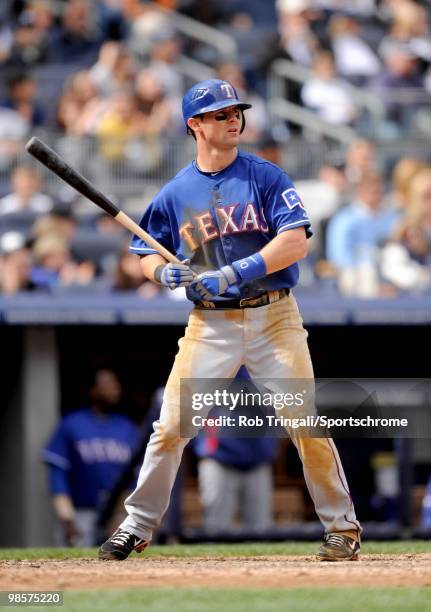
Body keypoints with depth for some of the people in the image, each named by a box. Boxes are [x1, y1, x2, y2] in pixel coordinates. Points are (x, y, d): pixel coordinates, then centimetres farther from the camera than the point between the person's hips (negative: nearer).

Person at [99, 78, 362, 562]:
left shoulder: (265, 177, -1)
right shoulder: (175, 194, 6)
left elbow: (296, 241, -11)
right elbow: (144, 254, 14)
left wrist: (236, 273, -20)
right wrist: (165, 273, -10)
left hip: (273, 317, -2)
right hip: (210, 325, 2)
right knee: (170, 426, -3)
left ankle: (342, 526, 7)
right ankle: (137, 525, 11)